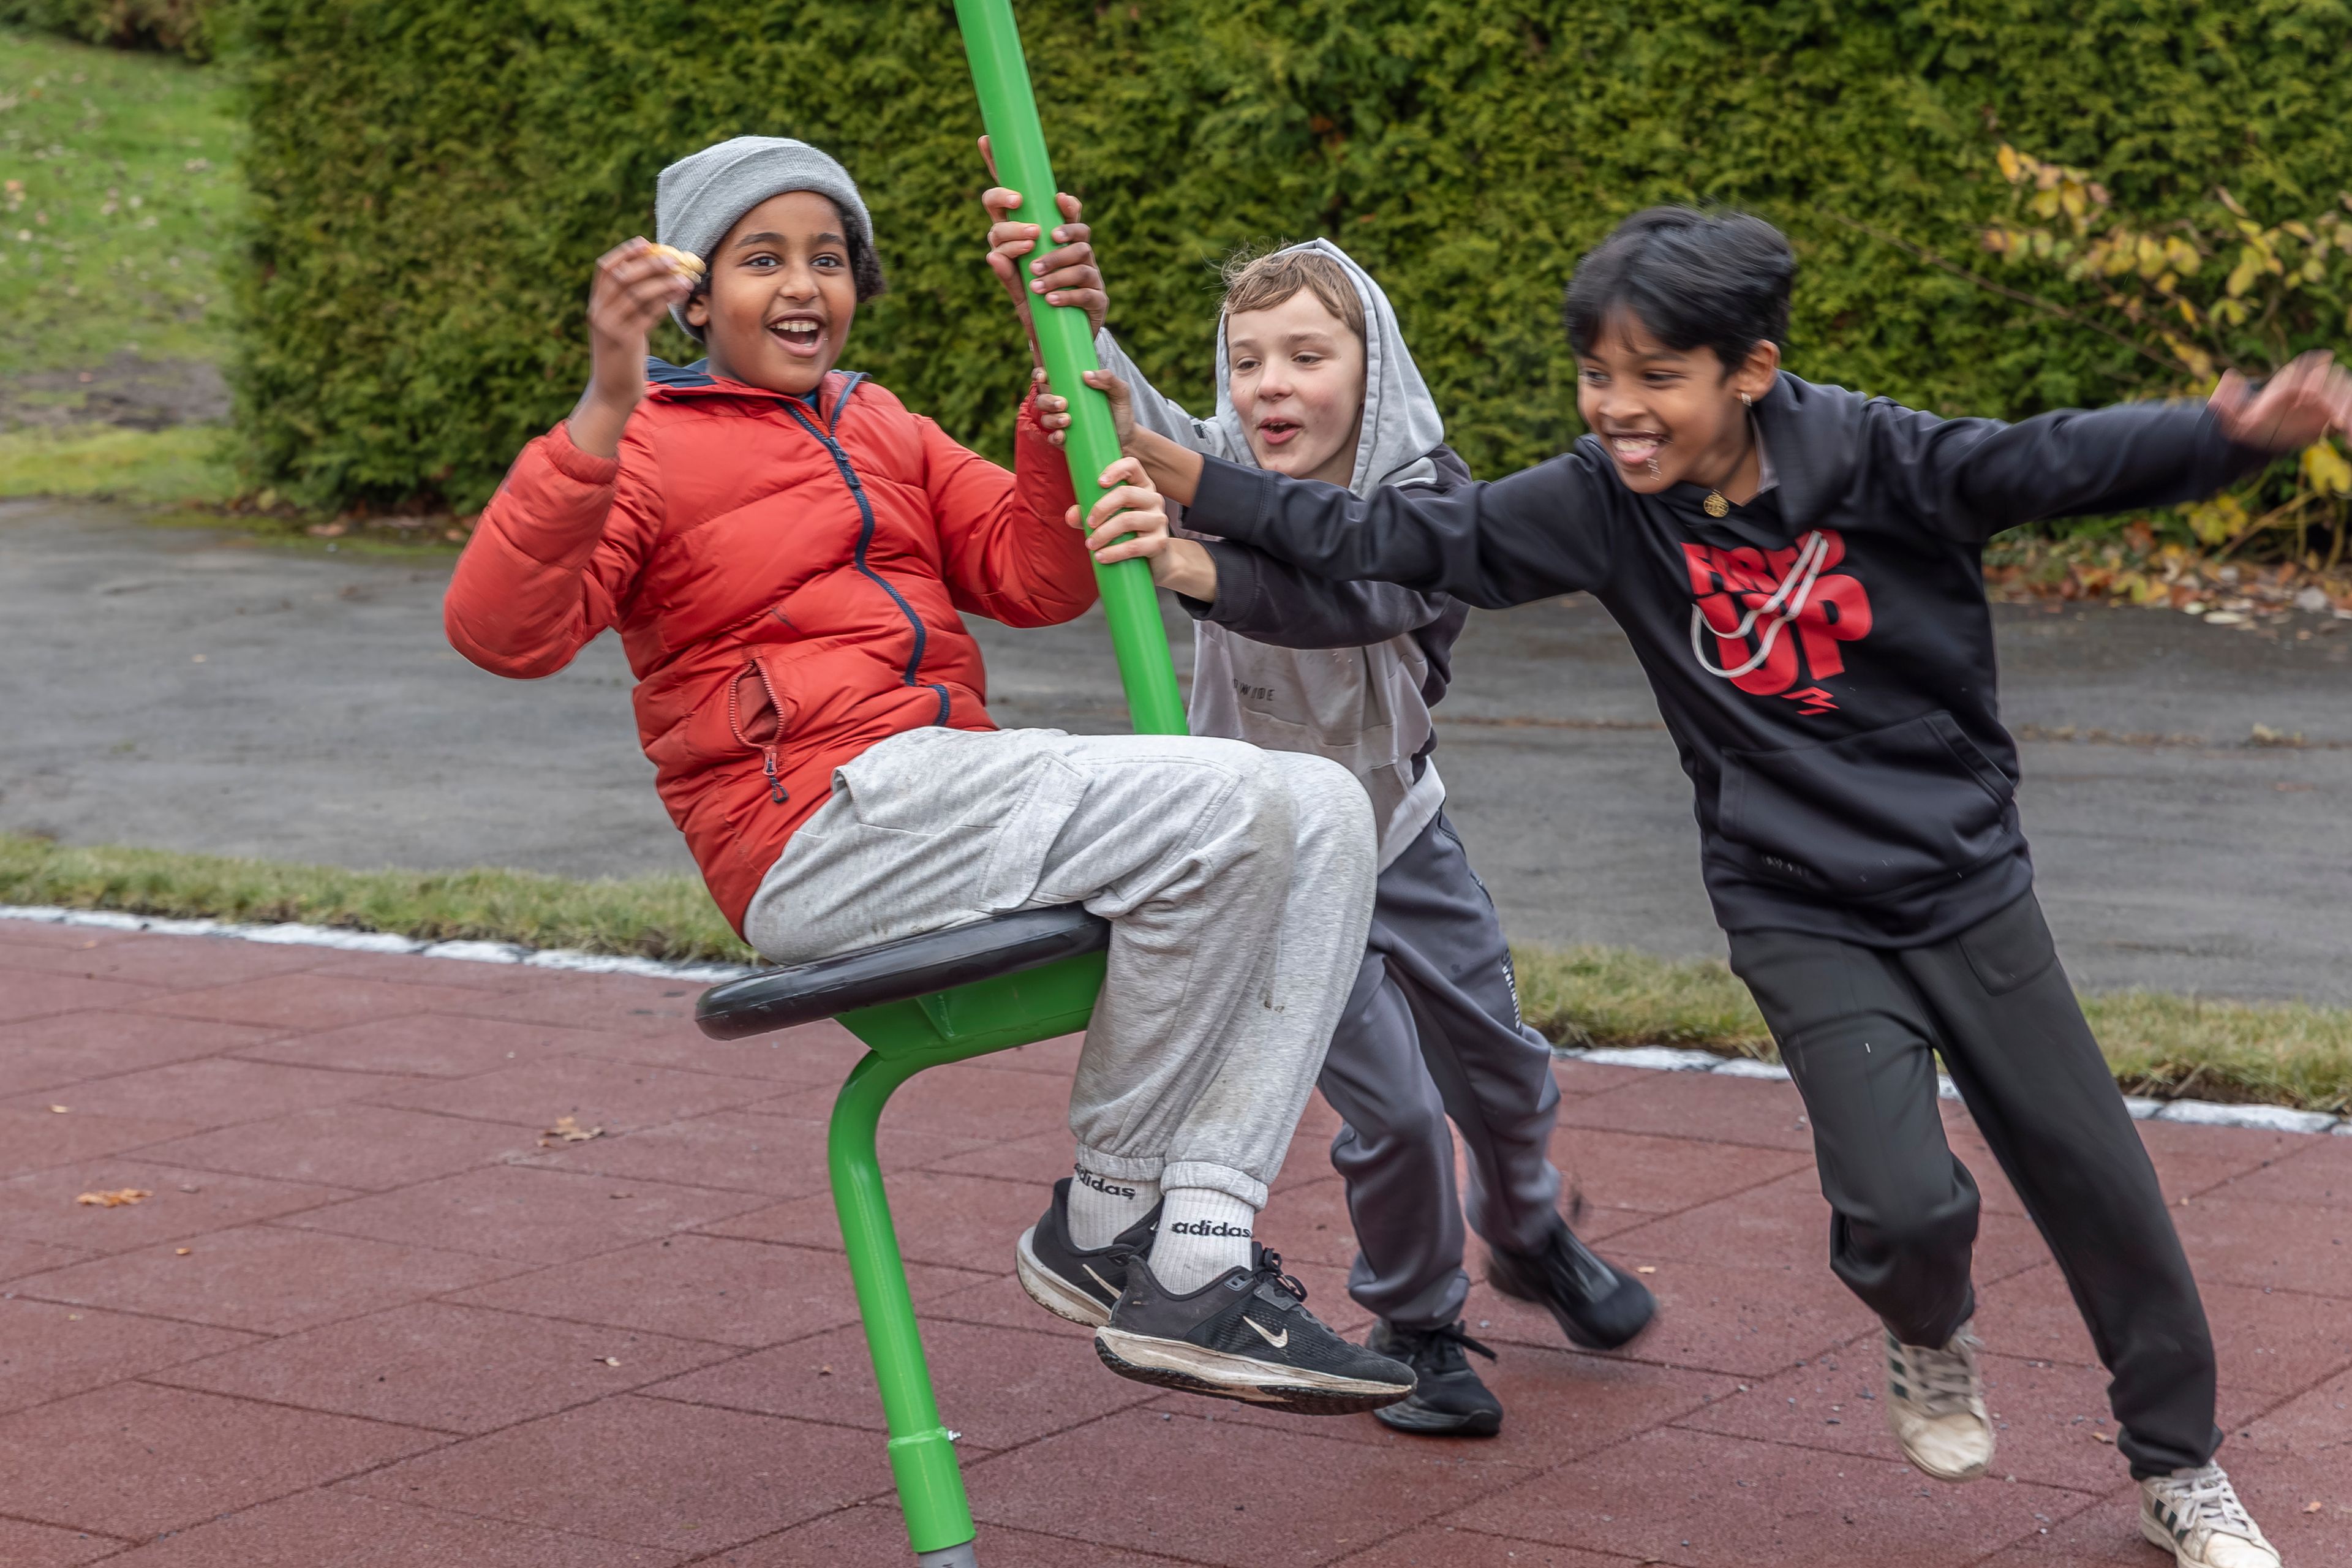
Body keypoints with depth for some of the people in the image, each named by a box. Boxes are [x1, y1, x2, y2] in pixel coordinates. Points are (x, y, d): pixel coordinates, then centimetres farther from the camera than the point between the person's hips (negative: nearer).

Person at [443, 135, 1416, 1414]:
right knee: (1233, 807, -24)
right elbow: (501, 630, -15)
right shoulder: (648, 449, 3)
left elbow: (1036, 580, 14)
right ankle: (1105, 1213, -7)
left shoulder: (886, 434, 27)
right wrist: (603, 414, -26)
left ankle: (1198, 1268, -17)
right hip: (817, 830, -8)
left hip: (951, 802, 8)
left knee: (1325, 814, -8)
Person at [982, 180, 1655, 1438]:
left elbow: (1355, 600, -40)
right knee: (1390, 1107, -7)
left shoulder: (1422, 494, -19)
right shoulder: (1211, 474, -19)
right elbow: (1125, 409, -41)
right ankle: (1415, 1327, 19)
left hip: (1404, 832, 3)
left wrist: (1202, 571, -58)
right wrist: (1068, 320, -64)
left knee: (1502, 1066, 18)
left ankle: (1531, 1243, 49)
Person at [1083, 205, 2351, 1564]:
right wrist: (1185, 478, -13)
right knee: (1901, 1205, -15)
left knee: (2098, 1184, 7)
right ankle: (1932, 1336, 23)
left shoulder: (1868, 457, -15)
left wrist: (2232, 433, -42)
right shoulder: (1603, 505, -8)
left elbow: (2057, 462, -24)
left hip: (1966, 882, 0)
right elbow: (1400, 540, -7)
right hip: (1801, 916, 0)